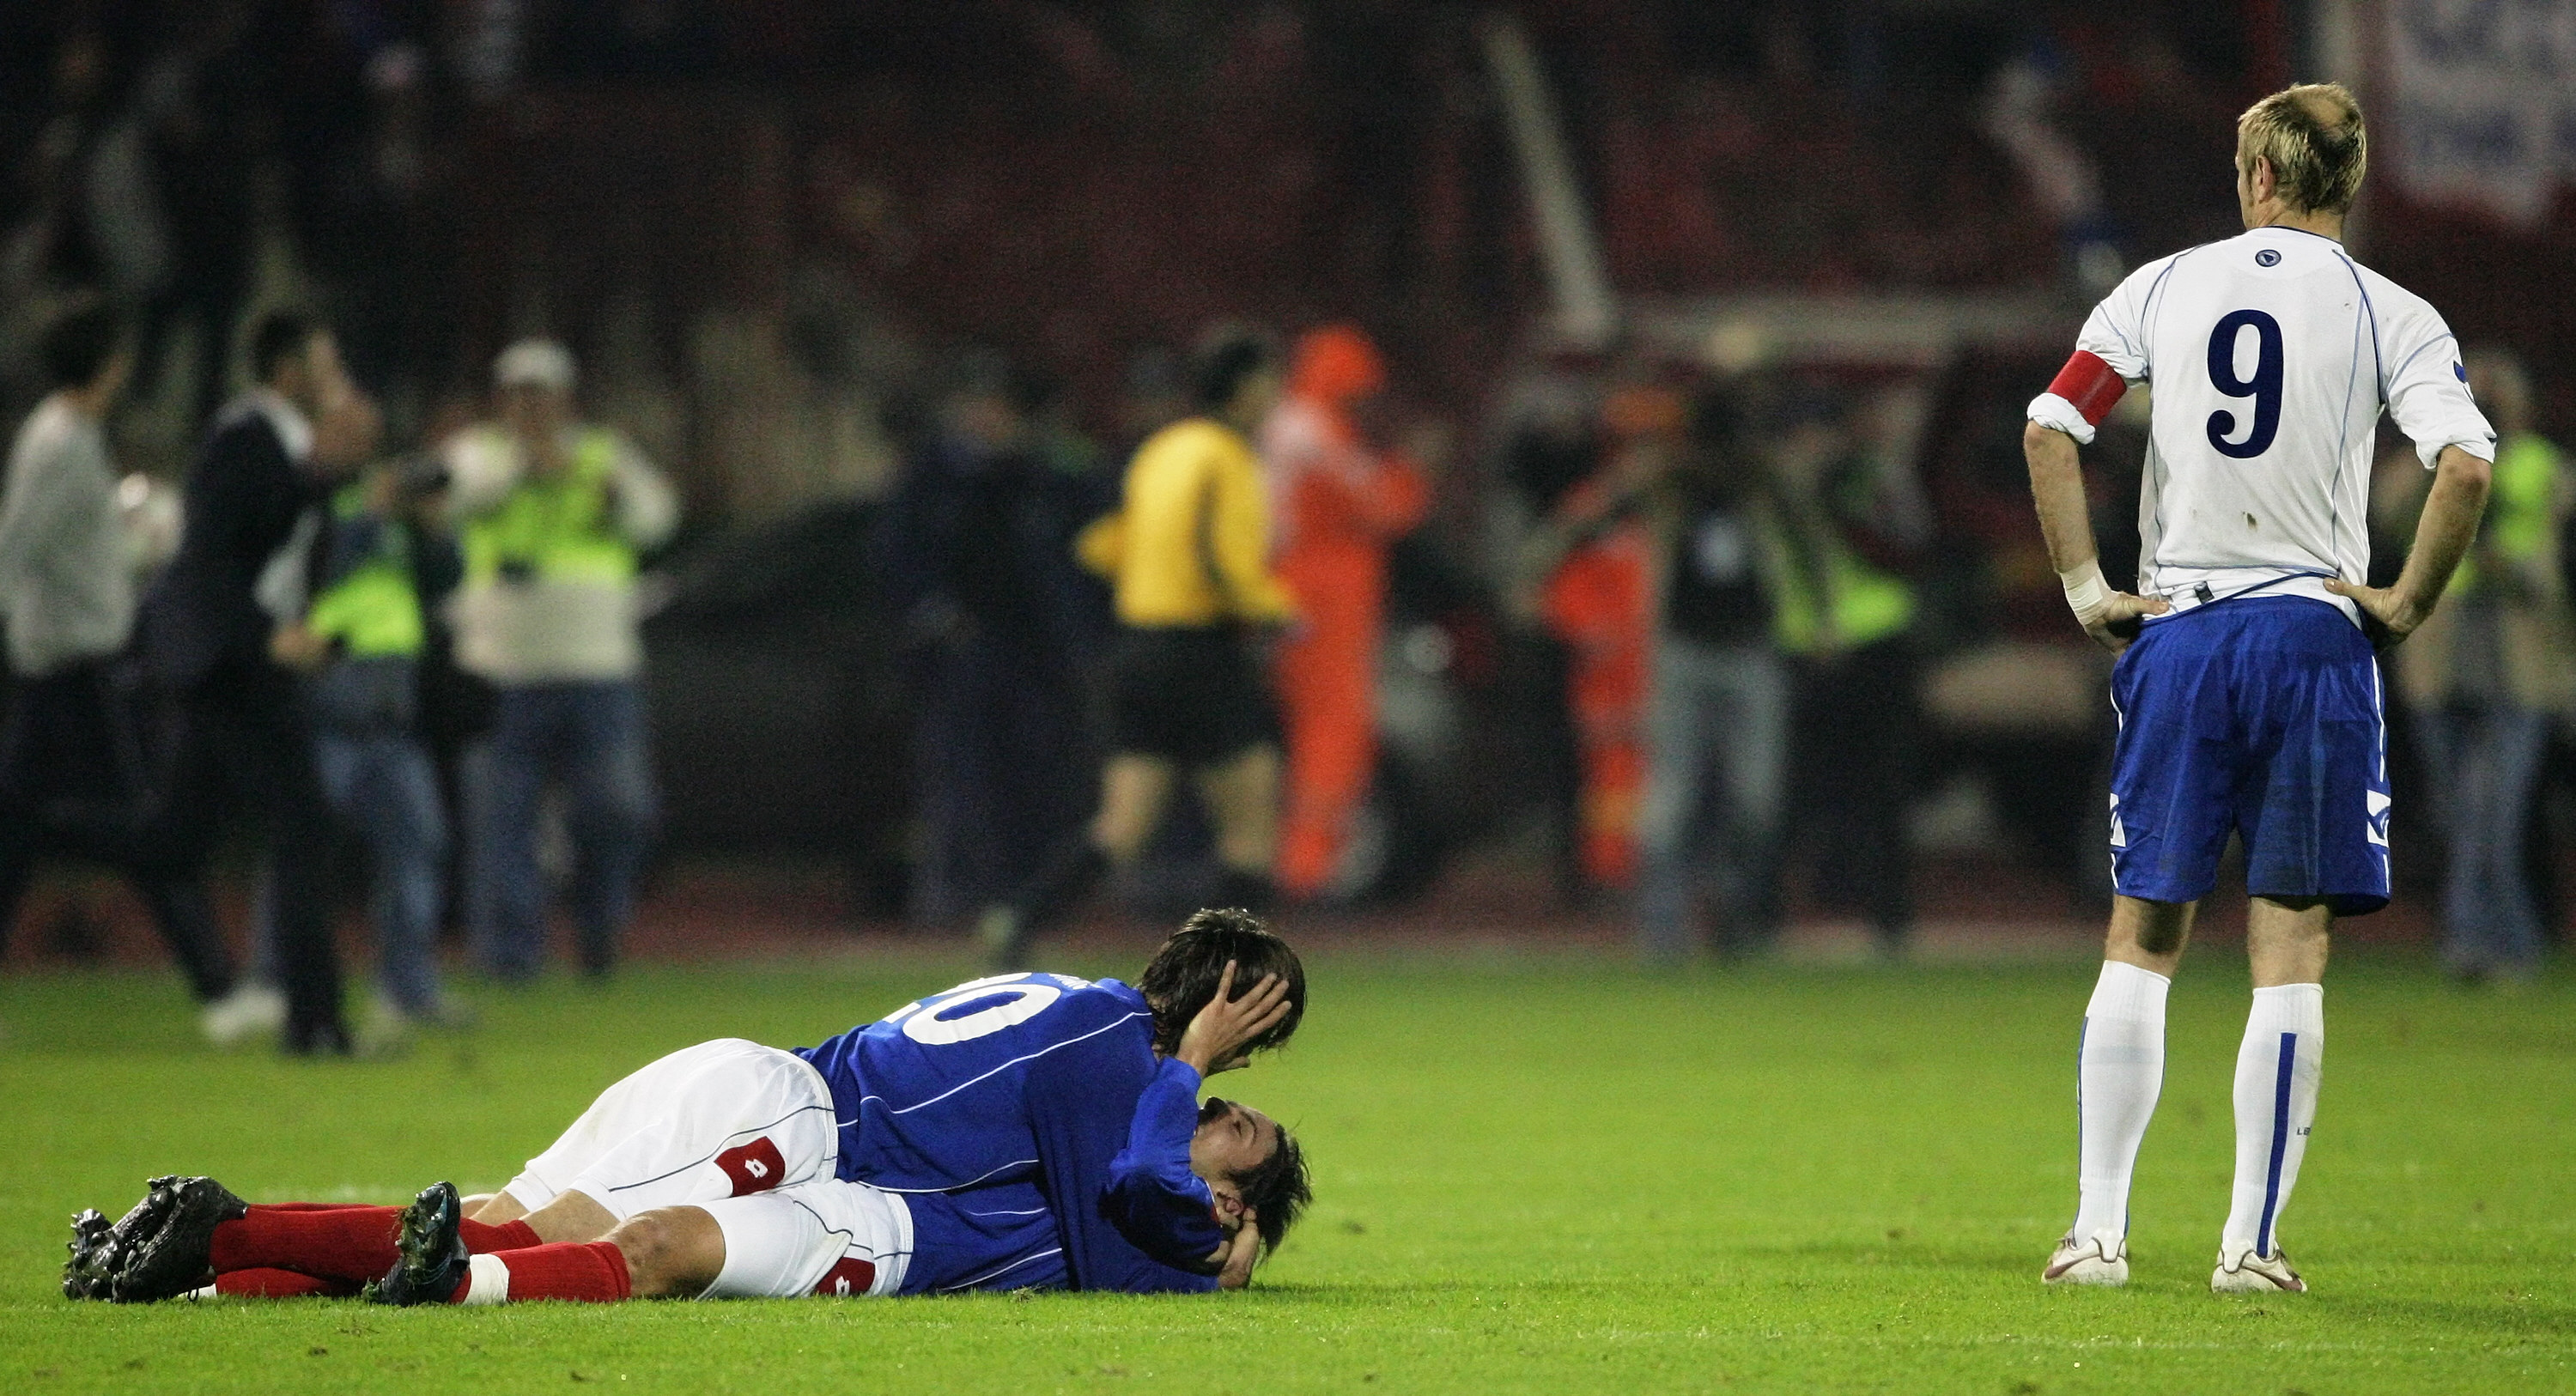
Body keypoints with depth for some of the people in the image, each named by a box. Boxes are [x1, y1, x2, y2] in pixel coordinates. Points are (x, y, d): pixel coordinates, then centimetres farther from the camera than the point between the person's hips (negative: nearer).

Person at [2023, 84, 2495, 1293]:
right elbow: (2465, 465, -15)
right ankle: (2251, 1243, 1)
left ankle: (2098, 1230, 4)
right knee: (2290, 947, 3)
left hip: (2176, 635, 2)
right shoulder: (2388, 314, -1)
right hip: (2312, 632, -2)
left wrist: (2085, 589, 4)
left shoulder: (2163, 288, 5)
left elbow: (2048, 429, -2)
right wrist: (2407, 603, -3)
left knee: (2142, 938, 8)